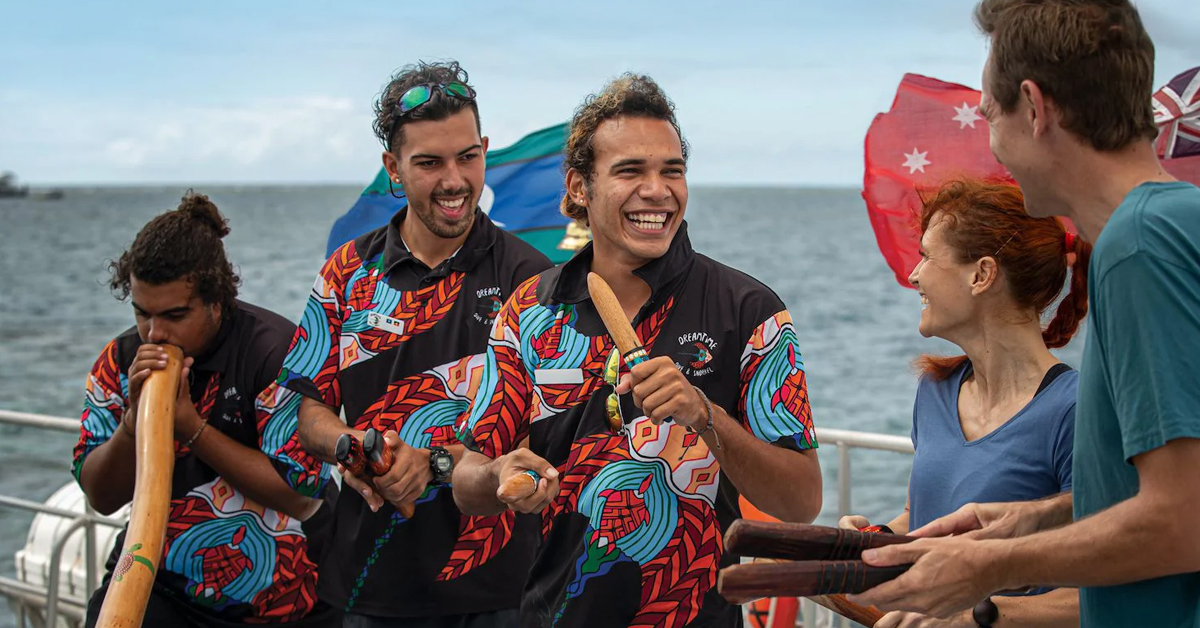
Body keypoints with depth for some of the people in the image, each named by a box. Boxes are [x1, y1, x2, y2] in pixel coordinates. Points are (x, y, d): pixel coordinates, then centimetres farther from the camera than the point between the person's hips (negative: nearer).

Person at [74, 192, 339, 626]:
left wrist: (192, 429, -23)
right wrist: (135, 419, -19)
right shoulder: (120, 362, 0)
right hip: (155, 586, 3)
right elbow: (102, 499, -2)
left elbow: (303, 497, -21)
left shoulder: (277, 351, -16)